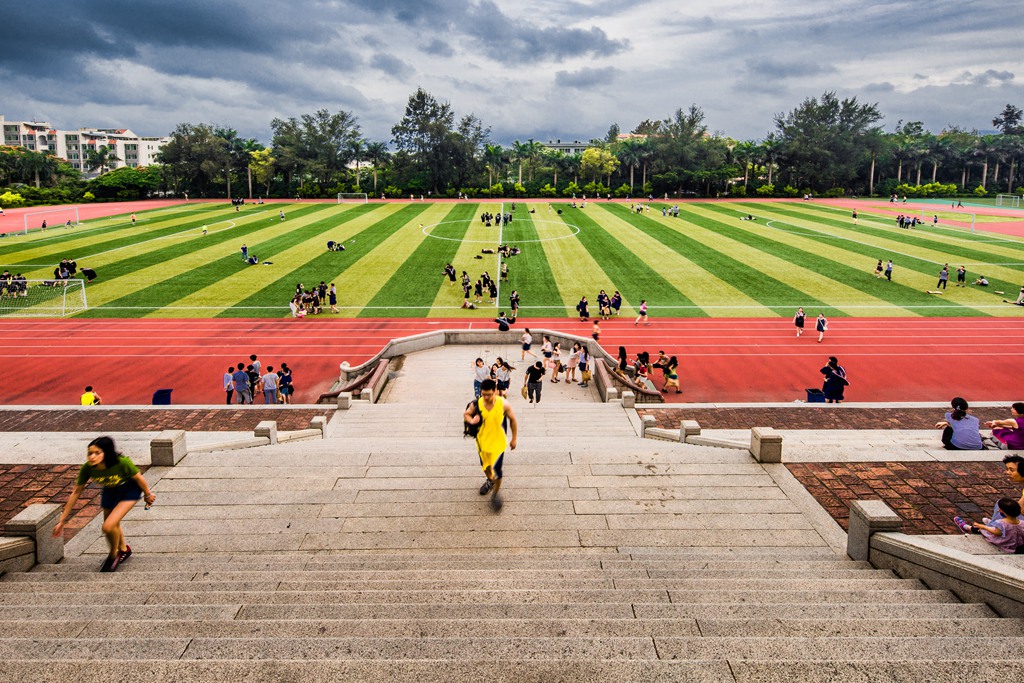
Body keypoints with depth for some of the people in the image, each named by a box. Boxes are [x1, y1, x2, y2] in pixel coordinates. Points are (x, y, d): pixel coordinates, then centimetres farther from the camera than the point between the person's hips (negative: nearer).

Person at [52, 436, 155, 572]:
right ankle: (123, 549, 54)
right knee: (113, 526, 22)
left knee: (109, 526, -20)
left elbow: (139, 478, -19)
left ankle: (113, 556, 11)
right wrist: (61, 520, -7)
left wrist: (148, 494, -3)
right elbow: (76, 492, -12)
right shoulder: (87, 468, -26)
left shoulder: (122, 463, -39)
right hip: (110, 491, 5)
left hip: (130, 490, -5)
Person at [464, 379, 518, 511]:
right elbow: (466, 414, 0)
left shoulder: (503, 404, -22)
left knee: (497, 470, -5)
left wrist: (514, 438, -1)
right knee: (485, 465, 25)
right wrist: (471, 420, -24)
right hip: (482, 441, 3)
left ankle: (496, 493, 20)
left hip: (498, 442, -3)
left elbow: (513, 420, -6)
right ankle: (490, 481, 57)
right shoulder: (476, 404, -18)